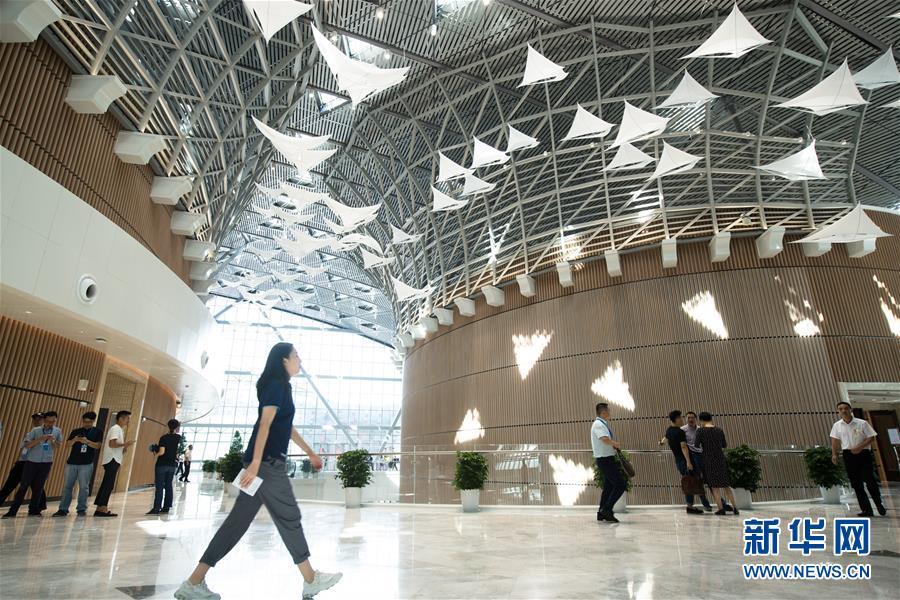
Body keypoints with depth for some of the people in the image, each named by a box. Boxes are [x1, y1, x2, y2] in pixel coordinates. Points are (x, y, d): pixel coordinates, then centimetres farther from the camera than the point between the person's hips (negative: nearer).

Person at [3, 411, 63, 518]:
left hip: (46, 462, 1)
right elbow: (27, 445, -11)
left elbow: (57, 447, 7)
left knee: (38, 487, 4)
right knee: (23, 486, -1)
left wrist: (54, 441, -14)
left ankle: (33, 510, 12)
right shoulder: (35, 430, -3)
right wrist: (40, 439, -24)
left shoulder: (57, 431, 3)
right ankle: (12, 511, 5)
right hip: (32, 461, -1)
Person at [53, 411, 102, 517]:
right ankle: (63, 509, 12)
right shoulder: (75, 431, 10)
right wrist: (74, 440, -18)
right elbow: (67, 444, 3)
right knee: (67, 486, 5)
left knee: (84, 487, 0)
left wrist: (87, 441, -22)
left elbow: (97, 445, -6)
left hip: (86, 464, -3)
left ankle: (81, 509, 7)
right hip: (71, 463, 3)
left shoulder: (97, 432, 4)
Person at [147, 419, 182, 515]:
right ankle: (166, 508, 12)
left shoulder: (164, 438, -10)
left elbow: (162, 452, -15)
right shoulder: (179, 438, 3)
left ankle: (156, 508, -3)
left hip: (162, 465, -4)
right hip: (172, 465, 4)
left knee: (159, 487, -2)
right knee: (168, 486, 9)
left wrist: (156, 454, 2)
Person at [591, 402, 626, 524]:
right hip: (605, 459, -10)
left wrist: (613, 445, 3)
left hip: (607, 459, 10)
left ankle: (601, 513, 20)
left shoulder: (602, 424, 14)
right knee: (621, 485, -9)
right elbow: (605, 439, -31)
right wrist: (615, 443, -13)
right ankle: (607, 509, -6)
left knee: (608, 486, 14)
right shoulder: (598, 424, -18)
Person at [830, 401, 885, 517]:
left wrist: (860, 447, -17)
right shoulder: (837, 425, 5)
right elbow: (835, 441, 8)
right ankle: (866, 509, 11)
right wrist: (834, 454, -2)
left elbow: (871, 438, -4)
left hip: (863, 453, -3)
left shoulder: (862, 423, -3)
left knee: (870, 480, -3)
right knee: (856, 483, 3)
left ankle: (879, 503, 22)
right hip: (848, 455, 3)